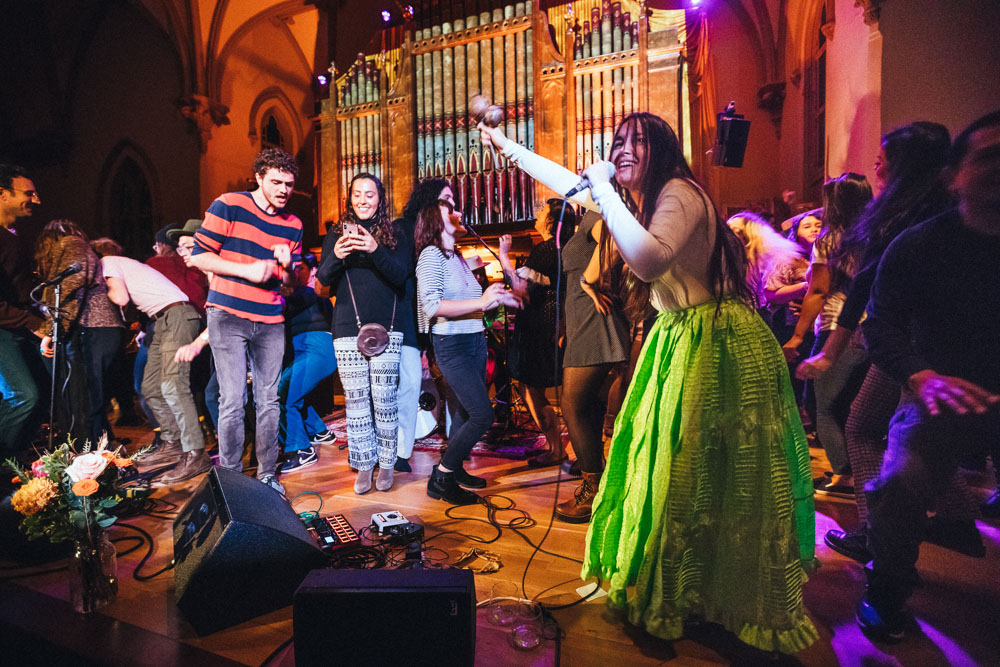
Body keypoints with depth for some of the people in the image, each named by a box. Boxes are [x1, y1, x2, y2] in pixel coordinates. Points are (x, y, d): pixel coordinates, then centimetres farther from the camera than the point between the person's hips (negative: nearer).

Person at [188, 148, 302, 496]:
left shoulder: (293, 225, 11)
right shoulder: (228, 206, -2)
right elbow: (199, 256, -5)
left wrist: (286, 267, -7)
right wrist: (248, 270, -14)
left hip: (270, 321, 4)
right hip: (228, 315, -4)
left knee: (269, 400, 7)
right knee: (233, 400, -5)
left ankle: (267, 475, 19)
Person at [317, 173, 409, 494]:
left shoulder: (396, 235, 9)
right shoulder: (336, 235, 13)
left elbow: (401, 275, -5)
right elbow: (323, 279, 4)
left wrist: (376, 250, -22)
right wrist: (336, 256, -17)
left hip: (386, 327, -1)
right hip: (348, 328, 2)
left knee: (384, 399, -3)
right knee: (355, 400, 2)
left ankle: (386, 463, 12)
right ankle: (363, 465, 14)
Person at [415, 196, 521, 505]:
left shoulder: (458, 257, 16)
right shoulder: (431, 254, -9)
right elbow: (432, 305, -21)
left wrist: (499, 298, 9)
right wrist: (481, 301, -24)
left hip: (475, 341, 8)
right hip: (451, 345, -8)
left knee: (465, 413, 14)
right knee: (482, 415, -12)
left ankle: (454, 469, 29)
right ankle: (441, 478, 3)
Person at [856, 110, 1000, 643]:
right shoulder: (917, 246, -2)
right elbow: (881, 324, -6)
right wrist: (922, 377, -22)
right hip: (946, 394, -3)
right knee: (899, 484, -23)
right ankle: (886, 594, 2)